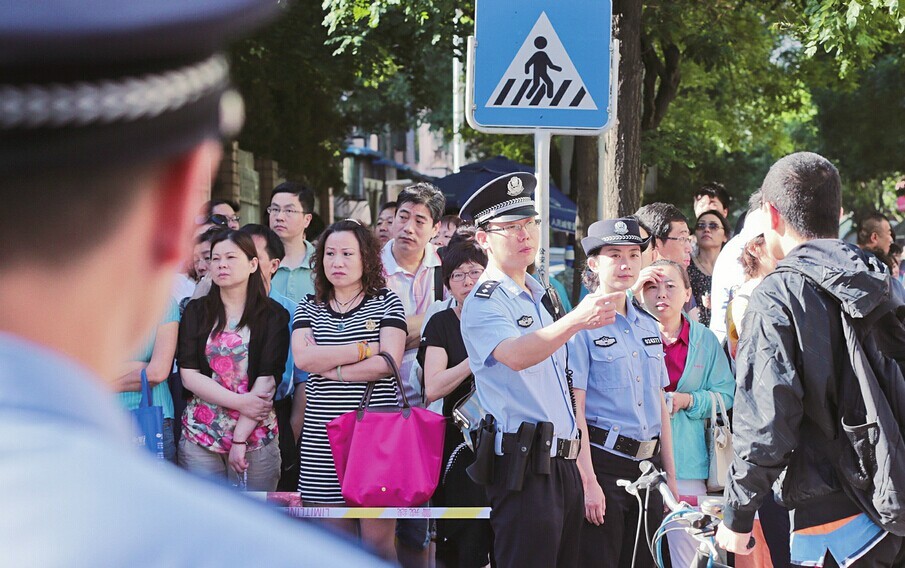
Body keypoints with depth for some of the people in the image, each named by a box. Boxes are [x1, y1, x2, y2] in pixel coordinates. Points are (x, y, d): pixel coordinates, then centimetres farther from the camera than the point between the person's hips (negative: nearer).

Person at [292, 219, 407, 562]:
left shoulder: (386, 302, 5)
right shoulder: (309, 308, 12)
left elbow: (389, 362, -9)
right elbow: (303, 358, -7)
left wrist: (329, 368, -7)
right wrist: (366, 348, -7)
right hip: (322, 438, 3)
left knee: (378, 540, -4)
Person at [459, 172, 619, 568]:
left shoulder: (542, 295, 19)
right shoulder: (482, 303, -8)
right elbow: (515, 356, -29)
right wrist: (575, 321, -43)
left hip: (562, 464, 8)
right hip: (522, 467, -8)